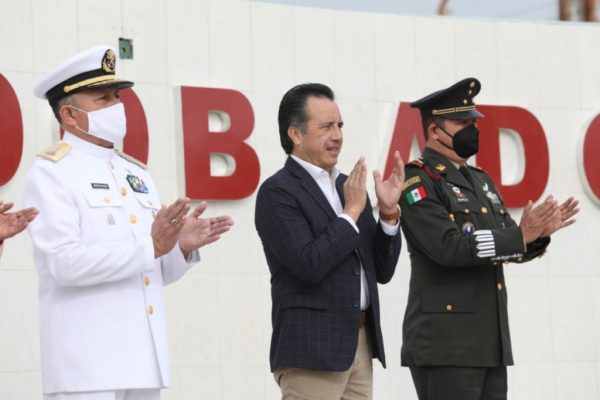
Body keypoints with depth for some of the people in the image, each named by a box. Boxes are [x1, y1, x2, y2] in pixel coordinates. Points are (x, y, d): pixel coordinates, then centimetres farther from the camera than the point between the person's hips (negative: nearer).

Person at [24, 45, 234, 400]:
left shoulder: (137, 173, 19)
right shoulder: (51, 173, -4)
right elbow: (64, 263, -17)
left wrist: (181, 247, -2)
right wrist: (151, 246, -20)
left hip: (144, 360, 7)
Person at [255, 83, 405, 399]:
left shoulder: (348, 187, 16)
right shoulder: (277, 192, -7)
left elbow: (382, 271, 15)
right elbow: (310, 265, -20)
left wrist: (389, 211, 1)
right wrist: (351, 212, -12)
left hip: (360, 345, 8)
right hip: (312, 349, -8)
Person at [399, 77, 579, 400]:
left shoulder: (480, 180, 19)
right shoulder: (417, 181, -8)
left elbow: (511, 249, 15)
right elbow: (448, 247, -21)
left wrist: (539, 234, -7)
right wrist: (519, 235, -22)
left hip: (490, 340, 9)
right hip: (445, 343, -8)